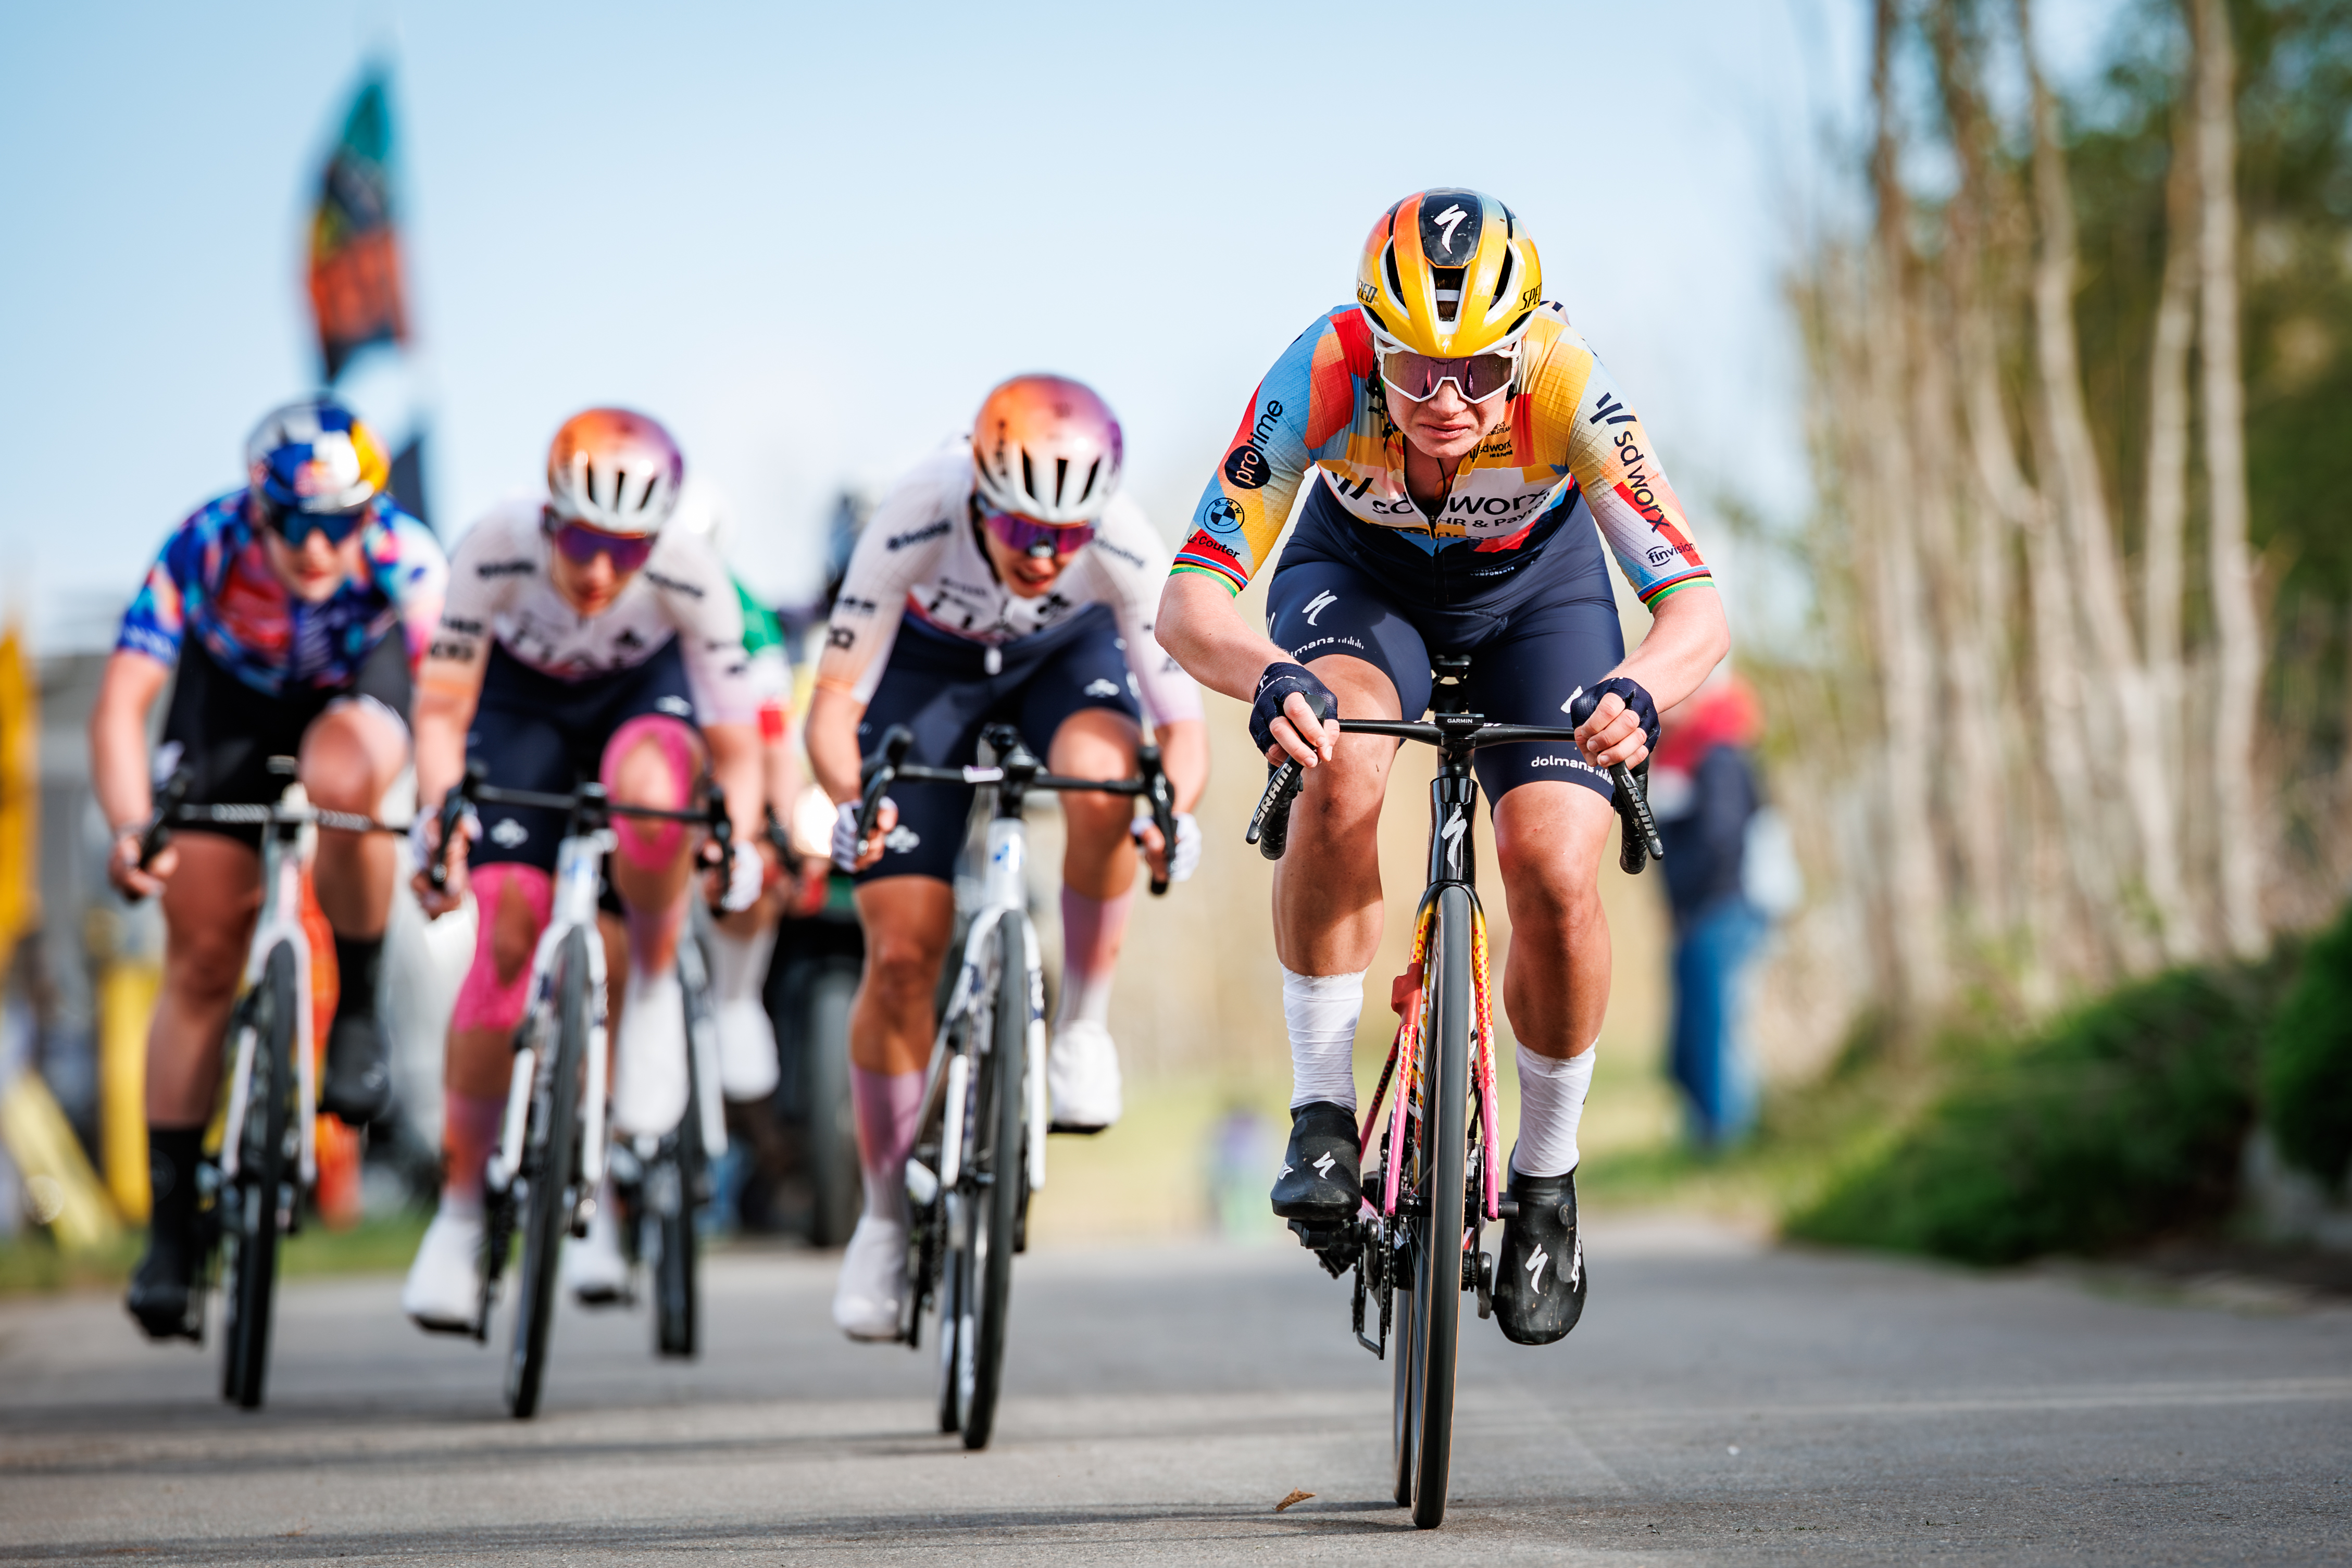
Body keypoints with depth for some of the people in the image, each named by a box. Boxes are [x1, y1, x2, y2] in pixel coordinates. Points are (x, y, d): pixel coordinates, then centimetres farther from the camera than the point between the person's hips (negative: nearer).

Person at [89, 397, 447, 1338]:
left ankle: (358, 1014, -14)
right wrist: (130, 827, -52)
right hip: (230, 698, 1)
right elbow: (121, 705, -36)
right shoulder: (201, 552, -33)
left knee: (344, 782, -38)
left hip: (355, 693, -1)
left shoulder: (404, 560, -33)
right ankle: (171, 1226, 5)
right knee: (201, 961, -3)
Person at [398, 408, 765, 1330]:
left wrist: (740, 838, -44)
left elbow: (735, 746, -28)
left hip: (645, 690, 0)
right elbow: (441, 708, -26)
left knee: (652, 791, -37)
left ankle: (654, 988, -9)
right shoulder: (496, 551, -34)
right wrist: (438, 815, -41)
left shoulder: (690, 578, -34)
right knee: (508, 932, -12)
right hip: (523, 696, 0)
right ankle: (460, 1210, -1)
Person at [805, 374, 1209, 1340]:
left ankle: (1082, 1030, -14)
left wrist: (1177, 812, -51)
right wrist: (848, 801, -51)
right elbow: (834, 698, -32)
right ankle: (885, 1216, 10)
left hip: (1068, 652, 0)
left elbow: (1183, 721, -30)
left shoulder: (1125, 549, -36)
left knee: (1105, 777, -37)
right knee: (901, 952, -7)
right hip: (931, 660, 0)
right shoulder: (913, 525, -38)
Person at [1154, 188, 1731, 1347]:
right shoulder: (1320, 379, -36)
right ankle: (1322, 1114, -19)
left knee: (1557, 875, -19)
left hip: (1535, 586, 0)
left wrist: (1635, 689, -62)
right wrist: (1269, 677, -60)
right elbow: (1190, 599, -38)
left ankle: (1546, 1183, 6)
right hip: (1361, 573, 0)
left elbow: (1695, 604, -39)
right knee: (1339, 769, -33)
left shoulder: (1566, 389, -37)